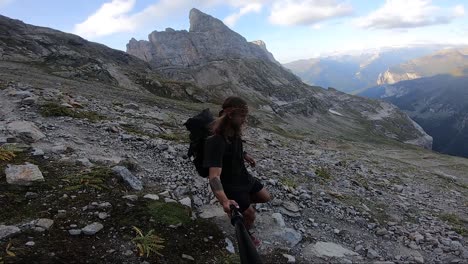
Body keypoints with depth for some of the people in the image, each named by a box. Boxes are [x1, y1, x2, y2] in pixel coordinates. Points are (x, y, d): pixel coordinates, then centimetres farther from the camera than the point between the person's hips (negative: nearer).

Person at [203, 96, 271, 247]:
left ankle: (239, 204, 39)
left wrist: (245, 156, 17)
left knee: (265, 198, 18)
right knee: (250, 215, 5)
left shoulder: (235, 132, -9)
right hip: (230, 184, -8)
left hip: (243, 176, 8)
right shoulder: (216, 142, -37)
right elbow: (214, 176, -46)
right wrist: (224, 200, -59)